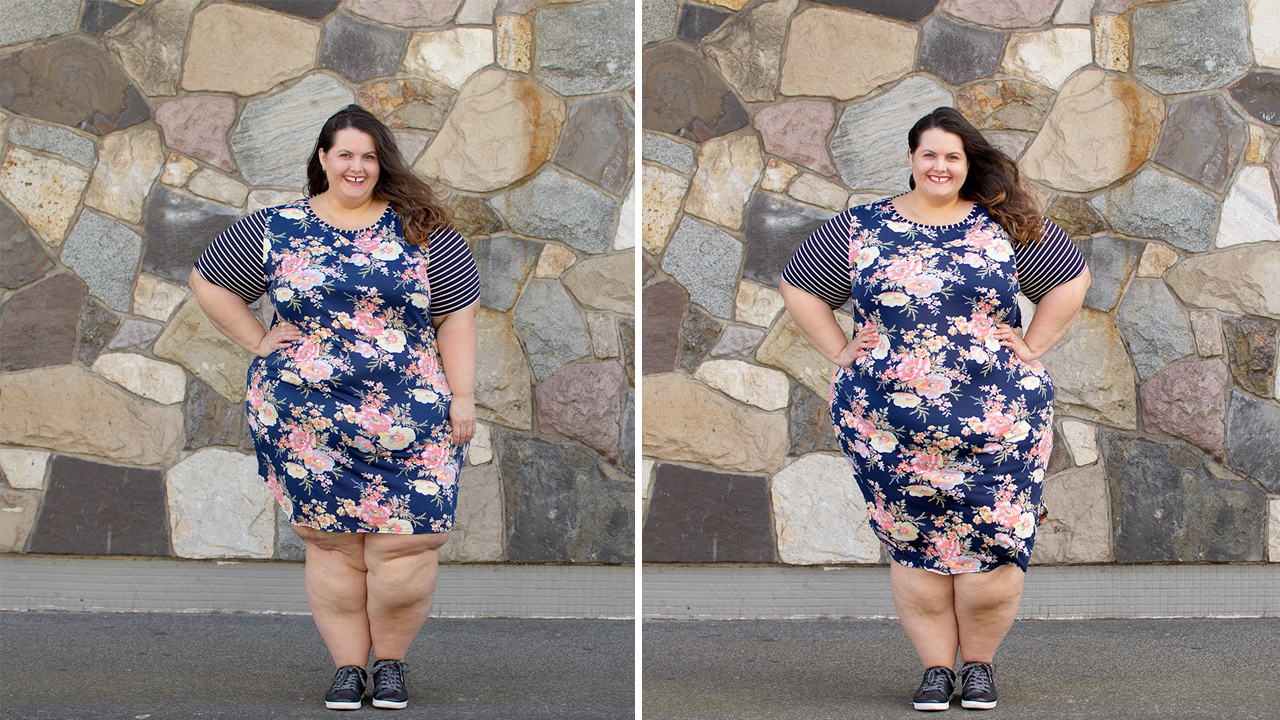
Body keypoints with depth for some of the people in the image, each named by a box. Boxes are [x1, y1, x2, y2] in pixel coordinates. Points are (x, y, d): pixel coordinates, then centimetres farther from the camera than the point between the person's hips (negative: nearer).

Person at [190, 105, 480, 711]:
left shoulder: (422, 230, 6)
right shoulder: (275, 229, 7)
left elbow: (456, 315, 4)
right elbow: (207, 281, 15)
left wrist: (462, 398, -2)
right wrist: (259, 344, 5)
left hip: (409, 420, 0)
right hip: (306, 419, 1)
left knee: (404, 545, -5)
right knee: (333, 543, 3)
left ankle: (391, 661, 15)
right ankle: (348, 666, 15)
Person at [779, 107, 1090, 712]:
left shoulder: (1007, 227, 6)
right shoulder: (860, 228, 6)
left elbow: (1071, 279, 13)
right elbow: (799, 286, 14)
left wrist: (1031, 349, 6)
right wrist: (841, 353, 6)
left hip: (997, 422, 0)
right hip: (889, 425, 1)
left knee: (990, 543, -1)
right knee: (914, 545, 3)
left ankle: (979, 662, 17)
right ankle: (935, 666, 15)